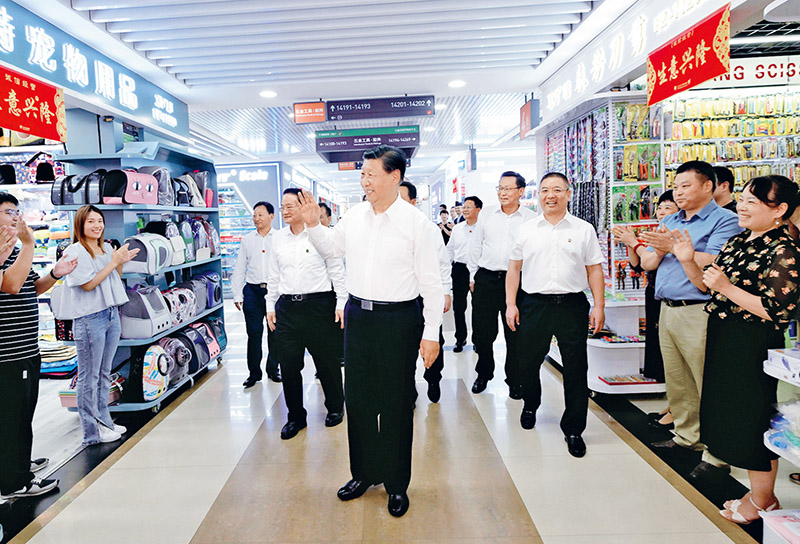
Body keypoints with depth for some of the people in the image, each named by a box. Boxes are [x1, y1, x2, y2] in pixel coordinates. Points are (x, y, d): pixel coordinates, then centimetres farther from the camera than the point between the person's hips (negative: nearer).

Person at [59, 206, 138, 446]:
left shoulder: (107, 248, 12)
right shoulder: (75, 252, -9)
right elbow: (88, 284, -17)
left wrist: (121, 263, 0)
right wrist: (114, 262, -15)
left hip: (112, 315, 7)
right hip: (89, 319, -7)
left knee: (104, 373, 16)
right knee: (89, 376, 2)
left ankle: (104, 421, 28)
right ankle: (92, 430, 12)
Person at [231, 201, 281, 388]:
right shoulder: (247, 240, 10)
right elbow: (239, 269, 12)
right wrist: (237, 295, 6)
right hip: (252, 290, 2)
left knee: (275, 332, 6)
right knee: (254, 333, 2)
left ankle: (273, 369, 22)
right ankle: (254, 372, 14)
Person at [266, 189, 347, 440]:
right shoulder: (278, 238, 10)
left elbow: (337, 271, -1)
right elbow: (274, 276, 16)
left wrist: (341, 303, -5)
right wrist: (270, 306, 14)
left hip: (319, 304, -4)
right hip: (287, 307, 4)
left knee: (327, 361, 7)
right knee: (288, 364, 6)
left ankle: (335, 407, 30)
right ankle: (295, 416, 22)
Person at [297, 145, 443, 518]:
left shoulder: (417, 222, -10)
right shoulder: (354, 215, 5)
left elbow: (431, 282, -8)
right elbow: (331, 248, 22)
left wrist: (431, 332, -9)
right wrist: (313, 224, 4)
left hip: (399, 320, -5)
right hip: (358, 315, 5)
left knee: (397, 403, 7)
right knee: (357, 396, 14)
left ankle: (397, 484, 27)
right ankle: (364, 473, 35)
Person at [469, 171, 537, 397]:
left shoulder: (531, 219, 1)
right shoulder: (486, 215, 8)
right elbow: (476, 247, 13)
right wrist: (473, 276, 11)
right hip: (486, 279, 2)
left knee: (515, 334, 5)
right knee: (482, 332, 6)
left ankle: (514, 381, 21)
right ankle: (484, 374, 27)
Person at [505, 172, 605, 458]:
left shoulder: (584, 229, 5)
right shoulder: (526, 230, 8)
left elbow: (594, 269, 5)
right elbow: (514, 268, 9)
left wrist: (599, 306, -2)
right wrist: (511, 304, 2)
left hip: (572, 305, -1)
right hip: (533, 304, 1)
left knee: (575, 369, 2)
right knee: (527, 363, 11)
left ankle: (573, 429, 18)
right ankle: (530, 405, 41)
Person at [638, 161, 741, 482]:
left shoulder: (724, 221, -6)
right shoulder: (669, 222, 17)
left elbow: (713, 265, -19)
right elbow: (646, 263, 12)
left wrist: (675, 246, -17)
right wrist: (660, 249, -8)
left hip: (699, 313, -8)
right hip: (667, 310, 8)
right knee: (676, 381, 15)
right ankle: (687, 437, 30)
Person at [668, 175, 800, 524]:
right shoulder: (738, 242, 10)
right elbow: (710, 287, 14)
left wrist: (727, 288, -23)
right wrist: (689, 263, -1)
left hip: (755, 347, -9)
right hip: (724, 339, 9)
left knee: (753, 419, 3)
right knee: (732, 415, 16)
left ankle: (761, 500, 23)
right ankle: (760, 495, 33)